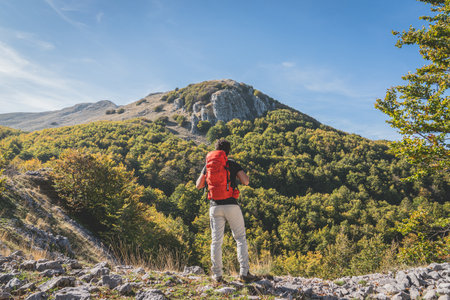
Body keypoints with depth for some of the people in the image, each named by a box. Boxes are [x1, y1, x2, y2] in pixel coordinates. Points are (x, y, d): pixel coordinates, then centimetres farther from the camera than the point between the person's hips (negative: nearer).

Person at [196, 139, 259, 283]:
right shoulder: (233, 164, 0)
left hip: (215, 206, 2)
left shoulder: (208, 165, 7)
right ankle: (244, 272, 3)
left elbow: (198, 185, 11)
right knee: (240, 238, 7)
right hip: (231, 205, -2)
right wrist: (242, 173, 14)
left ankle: (217, 274, 10)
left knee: (216, 240, 8)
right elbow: (246, 181, -6)